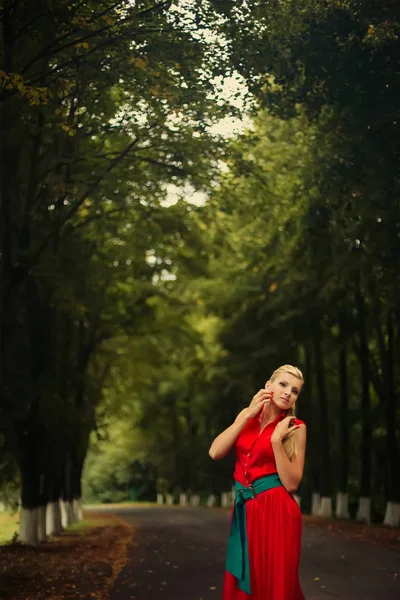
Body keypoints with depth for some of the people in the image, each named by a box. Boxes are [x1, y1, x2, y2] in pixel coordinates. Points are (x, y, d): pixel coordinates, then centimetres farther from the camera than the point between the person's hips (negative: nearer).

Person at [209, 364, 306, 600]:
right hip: (244, 510, 5)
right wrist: (248, 416, -7)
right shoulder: (247, 415, 8)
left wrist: (276, 441, -18)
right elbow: (215, 452, -4)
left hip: (276, 512, -5)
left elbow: (292, 483, -10)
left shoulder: (295, 427, -5)